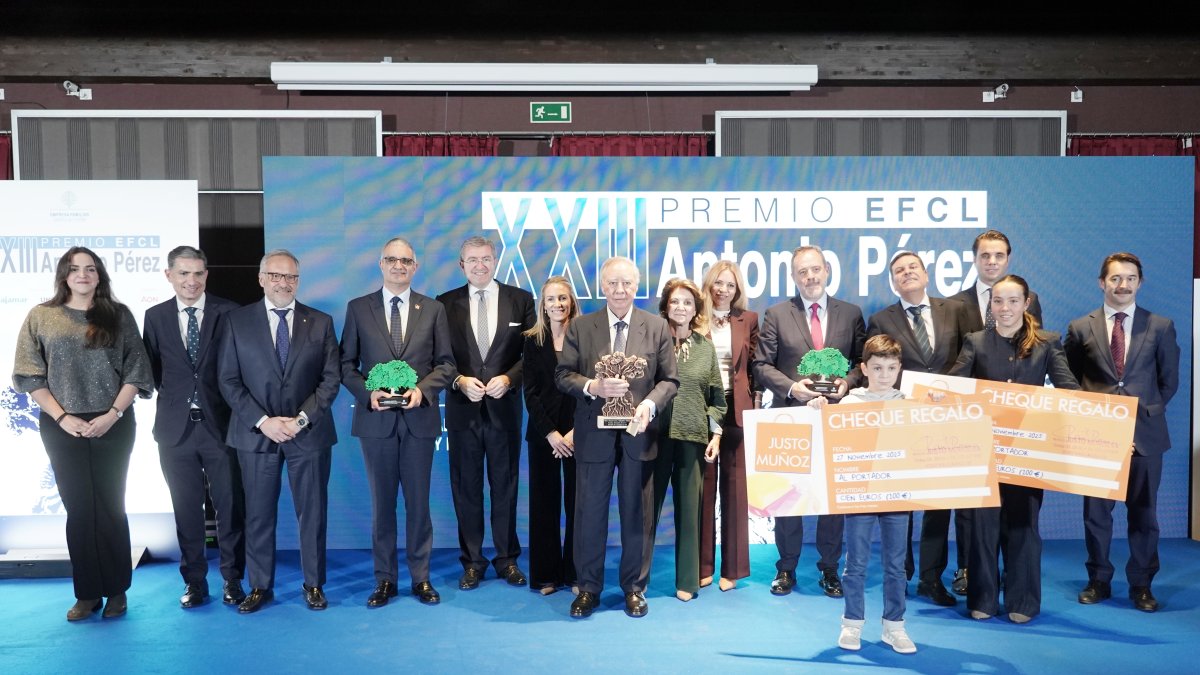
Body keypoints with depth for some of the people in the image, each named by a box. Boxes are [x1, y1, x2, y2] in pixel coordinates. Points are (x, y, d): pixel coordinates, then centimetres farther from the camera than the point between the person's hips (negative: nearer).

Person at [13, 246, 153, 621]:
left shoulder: (118, 315, 2)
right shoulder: (41, 317, 4)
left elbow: (135, 371, 0)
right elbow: (30, 375, 1)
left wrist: (113, 414, -10)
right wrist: (62, 418, -8)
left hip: (113, 425, -1)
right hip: (63, 428, 1)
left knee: (110, 506, 5)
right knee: (79, 509, 6)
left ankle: (116, 590, 16)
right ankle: (87, 593, 16)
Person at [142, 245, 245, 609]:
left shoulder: (228, 313, -2)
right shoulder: (155, 316, 6)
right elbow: (151, 370, 11)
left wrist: (236, 410, -5)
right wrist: (171, 395, 0)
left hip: (220, 425, -2)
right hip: (176, 428, 2)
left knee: (229, 507, 5)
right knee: (186, 510, 11)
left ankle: (232, 580, 19)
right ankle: (194, 581, 24)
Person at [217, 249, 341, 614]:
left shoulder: (321, 322, 4)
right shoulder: (237, 321, 3)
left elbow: (331, 378, 0)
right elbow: (229, 381, -1)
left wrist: (302, 419, -12)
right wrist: (263, 421, -11)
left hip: (309, 433, 0)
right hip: (256, 433, 0)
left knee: (312, 512, 7)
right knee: (258, 514, 8)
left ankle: (313, 584, 20)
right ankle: (260, 586, 22)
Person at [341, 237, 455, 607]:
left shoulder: (433, 309, 5)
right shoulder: (358, 308, 5)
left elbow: (446, 363, 4)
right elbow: (346, 364, 5)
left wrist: (422, 388, -13)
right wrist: (368, 392, -12)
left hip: (419, 417, 0)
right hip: (376, 418, 0)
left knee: (418, 501, 7)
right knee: (382, 503, 8)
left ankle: (421, 577, 19)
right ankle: (385, 579, 19)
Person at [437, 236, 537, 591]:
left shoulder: (520, 299, 3)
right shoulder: (446, 303, 4)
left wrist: (508, 379, -14)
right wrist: (459, 381, -14)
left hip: (504, 406, 0)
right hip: (462, 408, 1)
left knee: (505, 485, 9)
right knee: (466, 487, 7)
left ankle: (508, 559, 22)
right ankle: (472, 561, 21)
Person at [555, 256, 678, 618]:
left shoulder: (657, 326, 3)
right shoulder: (580, 327, 2)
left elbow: (670, 379, 2)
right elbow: (563, 375, 0)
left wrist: (650, 404, -18)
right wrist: (592, 386, -19)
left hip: (638, 432, 0)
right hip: (594, 434, 0)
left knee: (637, 513, 10)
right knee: (589, 512, 8)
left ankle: (634, 588, 25)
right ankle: (588, 588, 23)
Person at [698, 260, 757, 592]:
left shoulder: (748, 320, 7)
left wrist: (755, 405, -1)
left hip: (736, 409, 1)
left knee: (734, 487, 5)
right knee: (703, 486, 4)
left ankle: (732, 567, 15)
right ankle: (702, 565, 14)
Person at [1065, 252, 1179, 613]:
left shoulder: (1161, 327, 3)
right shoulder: (1080, 328, 3)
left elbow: (1169, 380, 8)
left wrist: (1147, 411, 1)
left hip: (1144, 433, 0)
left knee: (1143, 512, 8)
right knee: (1096, 511, 6)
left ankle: (1141, 585, 20)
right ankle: (1099, 581, 19)